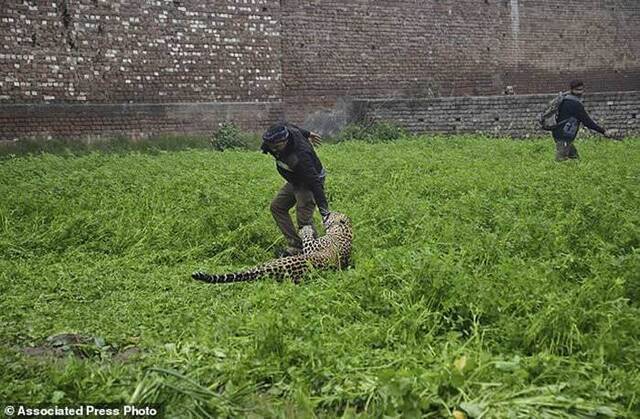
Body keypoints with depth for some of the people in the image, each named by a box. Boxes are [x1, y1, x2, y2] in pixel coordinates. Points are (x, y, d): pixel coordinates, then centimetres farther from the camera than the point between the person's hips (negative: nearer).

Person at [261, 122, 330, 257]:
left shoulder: (299, 157, -41)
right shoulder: (284, 129, -19)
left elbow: (315, 183, -41)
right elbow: (294, 127, 6)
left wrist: (324, 211, -42)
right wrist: (306, 133, 26)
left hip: (310, 181, -9)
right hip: (295, 181, 9)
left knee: (304, 218, -19)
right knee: (277, 207, 8)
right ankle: (295, 246, 8)